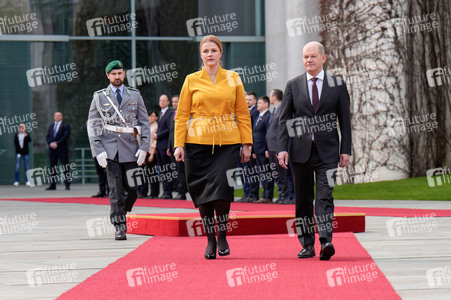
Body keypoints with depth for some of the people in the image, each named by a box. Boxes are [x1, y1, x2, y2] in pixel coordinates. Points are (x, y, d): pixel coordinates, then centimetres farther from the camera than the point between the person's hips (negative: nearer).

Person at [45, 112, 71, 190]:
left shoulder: (65, 126, 2)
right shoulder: (51, 126, 19)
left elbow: (66, 136, -9)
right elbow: (47, 137, 11)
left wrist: (57, 143, -15)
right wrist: (51, 143, -9)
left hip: (62, 149, -5)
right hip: (52, 149, 6)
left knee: (65, 167, -7)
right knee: (52, 167, 6)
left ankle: (67, 185, -8)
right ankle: (52, 185, 11)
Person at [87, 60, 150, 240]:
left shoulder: (135, 95, 12)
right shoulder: (99, 97, 8)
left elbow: (145, 122, 11)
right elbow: (92, 125, 6)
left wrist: (144, 147, 0)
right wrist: (98, 150, -5)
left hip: (130, 148, 2)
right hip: (110, 149, -2)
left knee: (132, 188, 0)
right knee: (116, 189, -6)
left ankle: (123, 212, 26)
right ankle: (119, 227, -3)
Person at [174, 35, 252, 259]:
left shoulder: (233, 79, 8)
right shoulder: (191, 80, 6)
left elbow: (243, 114, 9)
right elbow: (182, 115, 6)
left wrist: (246, 143, 3)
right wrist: (179, 144, -2)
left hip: (228, 144, 0)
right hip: (198, 144, 1)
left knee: (222, 190, -13)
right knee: (203, 193, 2)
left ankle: (222, 235, 7)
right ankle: (210, 240, 15)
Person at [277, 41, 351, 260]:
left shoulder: (337, 85, 5)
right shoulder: (293, 85, 7)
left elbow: (344, 119, 6)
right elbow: (283, 119, 6)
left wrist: (346, 150, 0)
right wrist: (282, 148, -5)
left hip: (326, 151, -2)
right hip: (300, 149, 2)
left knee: (324, 196, -13)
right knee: (303, 199, 6)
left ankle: (326, 242, -22)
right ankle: (307, 245, 13)